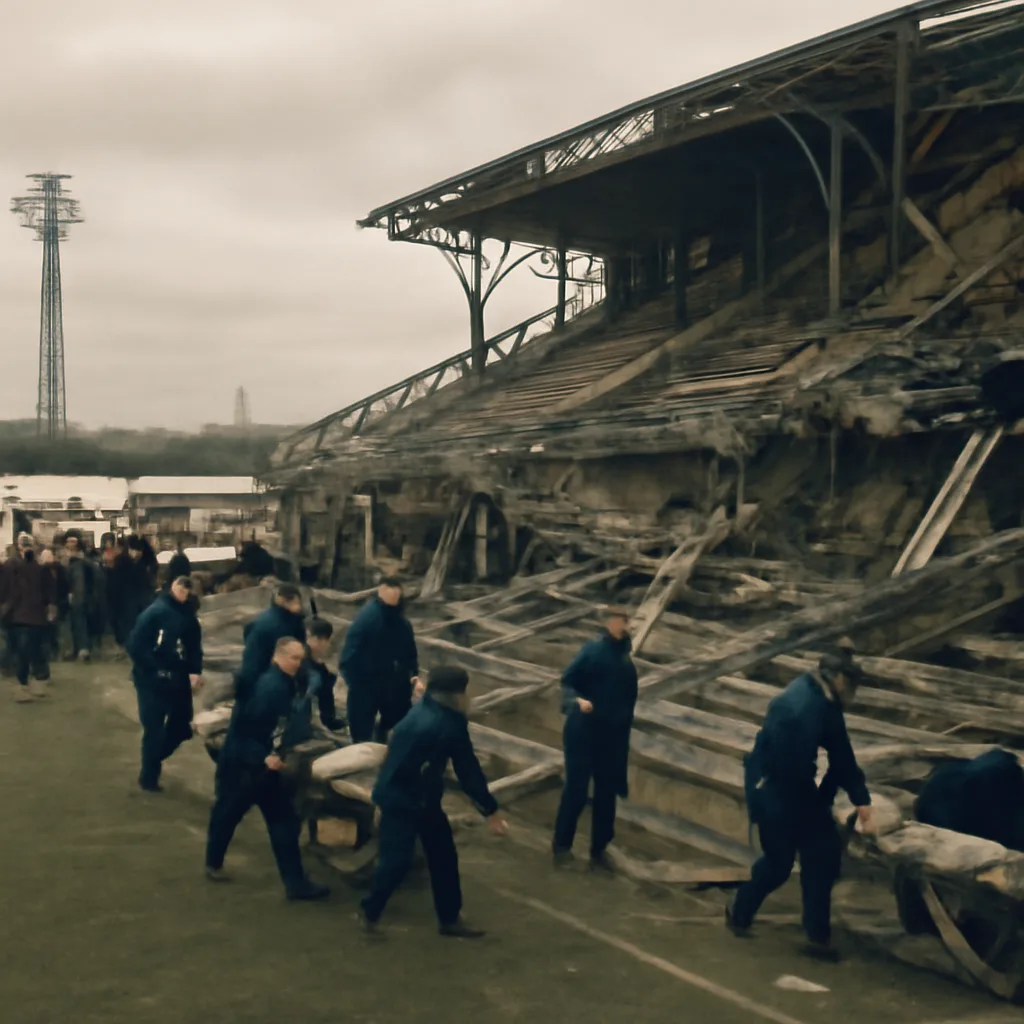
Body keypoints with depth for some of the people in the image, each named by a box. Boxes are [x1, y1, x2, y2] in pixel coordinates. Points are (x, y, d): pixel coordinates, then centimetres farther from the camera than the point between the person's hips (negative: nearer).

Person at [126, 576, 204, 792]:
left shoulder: (189, 617, 3)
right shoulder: (155, 612, -16)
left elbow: (194, 648, 7)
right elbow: (135, 646, -19)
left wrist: (195, 672, -9)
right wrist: (155, 671, -18)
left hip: (178, 681, 6)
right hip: (151, 681, -6)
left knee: (181, 728, 12)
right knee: (154, 730, 1)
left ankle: (153, 761, 36)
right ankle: (148, 777, 20)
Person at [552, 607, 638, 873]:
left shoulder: (626, 658, 8)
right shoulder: (593, 650, -7)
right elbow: (567, 681, -10)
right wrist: (577, 700, -29)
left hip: (613, 735, 5)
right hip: (584, 731, -5)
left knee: (606, 794, 7)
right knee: (576, 788, -3)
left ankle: (598, 851, 17)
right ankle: (562, 845, 12)